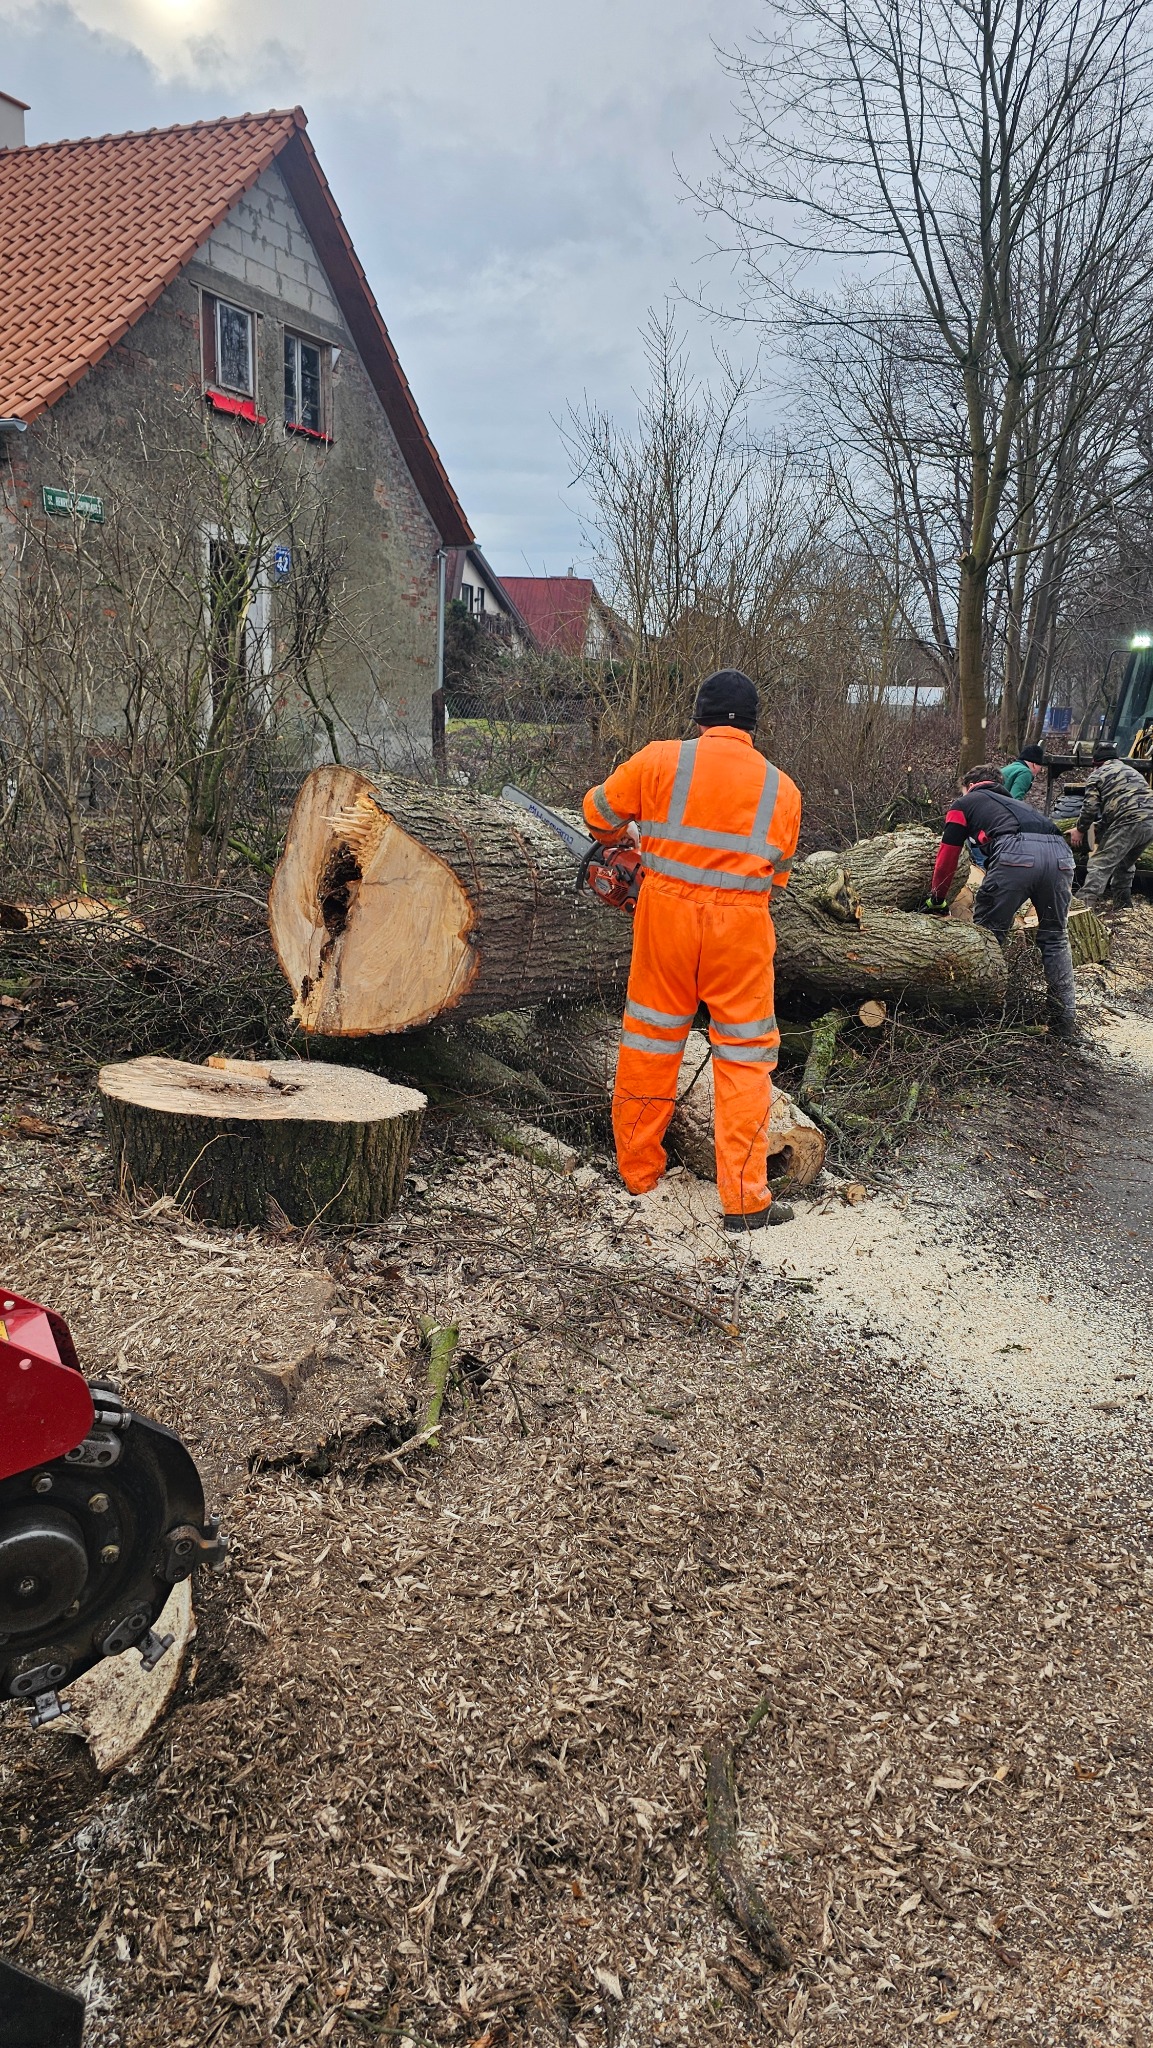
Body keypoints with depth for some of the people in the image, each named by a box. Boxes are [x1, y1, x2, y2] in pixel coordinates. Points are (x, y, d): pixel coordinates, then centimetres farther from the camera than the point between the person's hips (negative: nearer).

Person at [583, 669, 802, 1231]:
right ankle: (744, 1199, 6)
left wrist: (614, 841, 30)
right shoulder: (781, 789, 3)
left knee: (651, 1038, 14)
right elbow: (776, 874, 9)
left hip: (667, 912, 0)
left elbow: (601, 811, 9)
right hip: (741, 927, 0)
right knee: (744, 1056, 6)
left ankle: (638, 1169, 25)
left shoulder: (661, 760, -3)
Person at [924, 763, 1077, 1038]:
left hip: (1016, 855, -5)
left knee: (989, 933, 9)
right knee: (1055, 938, 17)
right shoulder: (1015, 803, 43)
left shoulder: (964, 803, 28)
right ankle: (1065, 1022, 16)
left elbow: (947, 858, 24)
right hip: (1060, 852, 5)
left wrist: (937, 902, 38)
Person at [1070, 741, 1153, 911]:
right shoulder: (1133, 771, 32)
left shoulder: (1097, 775, 10)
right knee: (1125, 865, 24)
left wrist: (1080, 830, 16)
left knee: (1100, 864, -8)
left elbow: (1090, 808, -1)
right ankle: (1123, 905, 26)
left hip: (1128, 823, -7)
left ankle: (1086, 902, -19)